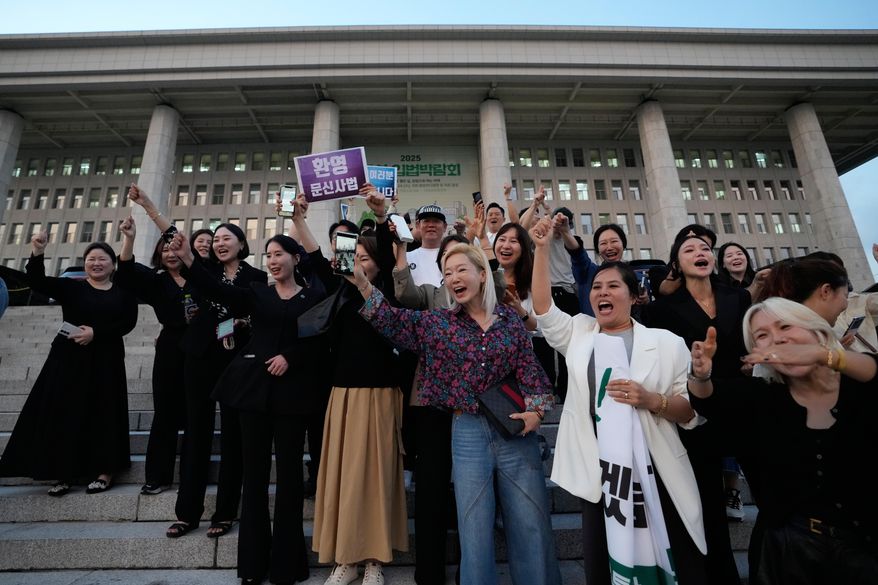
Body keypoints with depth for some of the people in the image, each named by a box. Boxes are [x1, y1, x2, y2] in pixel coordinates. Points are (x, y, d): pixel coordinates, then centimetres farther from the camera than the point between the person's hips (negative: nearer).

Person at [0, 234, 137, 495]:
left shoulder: (123, 292, 4)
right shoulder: (70, 287, 8)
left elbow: (128, 323, -7)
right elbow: (37, 281, -8)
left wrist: (96, 333, -17)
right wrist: (38, 253, -22)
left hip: (105, 361, -1)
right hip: (69, 359, 1)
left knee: (103, 414, 2)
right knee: (65, 413, 3)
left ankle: (105, 471, 13)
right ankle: (66, 472, 17)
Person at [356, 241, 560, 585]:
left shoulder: (510, 319, 3)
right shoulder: (437, 323, 2)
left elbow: (529, 370, 4)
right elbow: (391, 320, -4)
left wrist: (536, 409, -8)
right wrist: (363, 282, -15)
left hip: (516, 430, 1)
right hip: (467, 432, 0)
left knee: (531, 527, 12)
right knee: (475, 530, 11)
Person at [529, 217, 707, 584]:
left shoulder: (666, 342, -1)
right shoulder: (577, 333, 6)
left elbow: (693, 410, -3)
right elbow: (543, 308, -7)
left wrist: (650, 400, -22)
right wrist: (542, 249, -11)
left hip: (658, 473, -1)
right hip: (598, 474, 2)